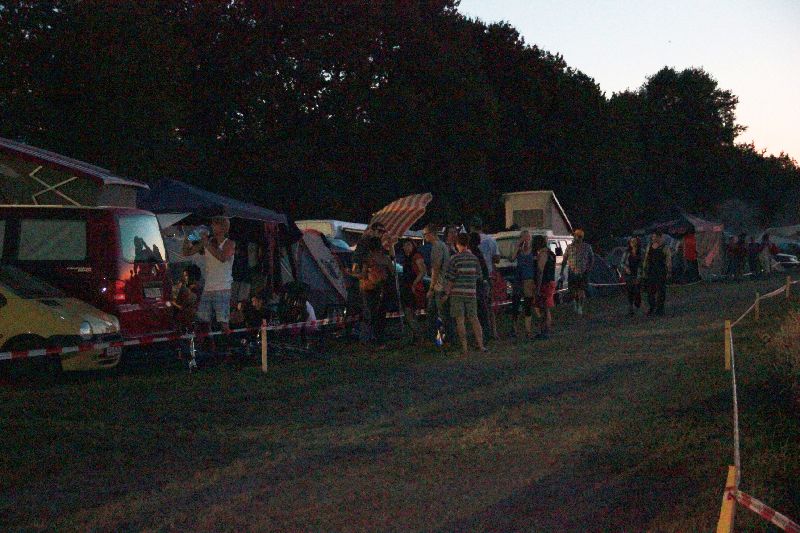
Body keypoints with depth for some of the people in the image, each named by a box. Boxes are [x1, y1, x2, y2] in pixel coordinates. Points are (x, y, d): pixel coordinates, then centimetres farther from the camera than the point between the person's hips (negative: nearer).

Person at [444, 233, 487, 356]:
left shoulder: (455, 259, -8)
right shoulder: (474, 258, 4)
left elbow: (451, 279, -7)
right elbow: (478, 275, 10)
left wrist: (447, 293, 2)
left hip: (457, 293, -4)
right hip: (471, 293, 4)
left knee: (460, 320, 0)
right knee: (474, 319, 11)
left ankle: (464, 347, -2)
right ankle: (480, 345, 6)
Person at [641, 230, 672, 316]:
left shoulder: (665, 248, -2)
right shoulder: (649, 247, 14)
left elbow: (669, 261, -4)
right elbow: (645, 260, 18)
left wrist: (668, 272, -9)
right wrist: (644, 271, 14)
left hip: (661, 272, -5)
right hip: (650, 272, 5)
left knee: (660, 290, -2)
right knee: (650, 291, 4)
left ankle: (660, 309, 3)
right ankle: (651, 308, 12)